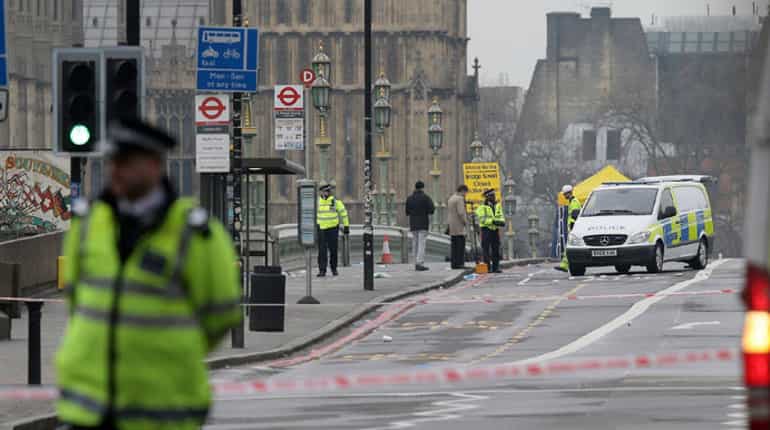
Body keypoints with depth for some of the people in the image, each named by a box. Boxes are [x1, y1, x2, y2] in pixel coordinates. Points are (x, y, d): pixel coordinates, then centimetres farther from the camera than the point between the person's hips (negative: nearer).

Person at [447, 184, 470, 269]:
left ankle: (454, 263, 4)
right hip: (459, 226, -9)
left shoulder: (451, 198, 17)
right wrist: (465, 221, -9)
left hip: (452, 227, 9)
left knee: (454, 245, 7)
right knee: (460, 244, -9)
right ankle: (459, 263, -14)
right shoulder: (460, 199, -12)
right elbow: (461, 212, -21)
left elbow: (448, 212, 20)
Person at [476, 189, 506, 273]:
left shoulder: (497, 206, 12)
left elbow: (501, 216, 9)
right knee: (486, 250, -4)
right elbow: (483, 219, -17)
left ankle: (496, 267, 11)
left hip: (495, 229, 6)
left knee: (496, 250, 6)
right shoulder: (482, 207, -7)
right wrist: (493, 221, -26)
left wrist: (502, 222, -14)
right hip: (486, 229, -6)